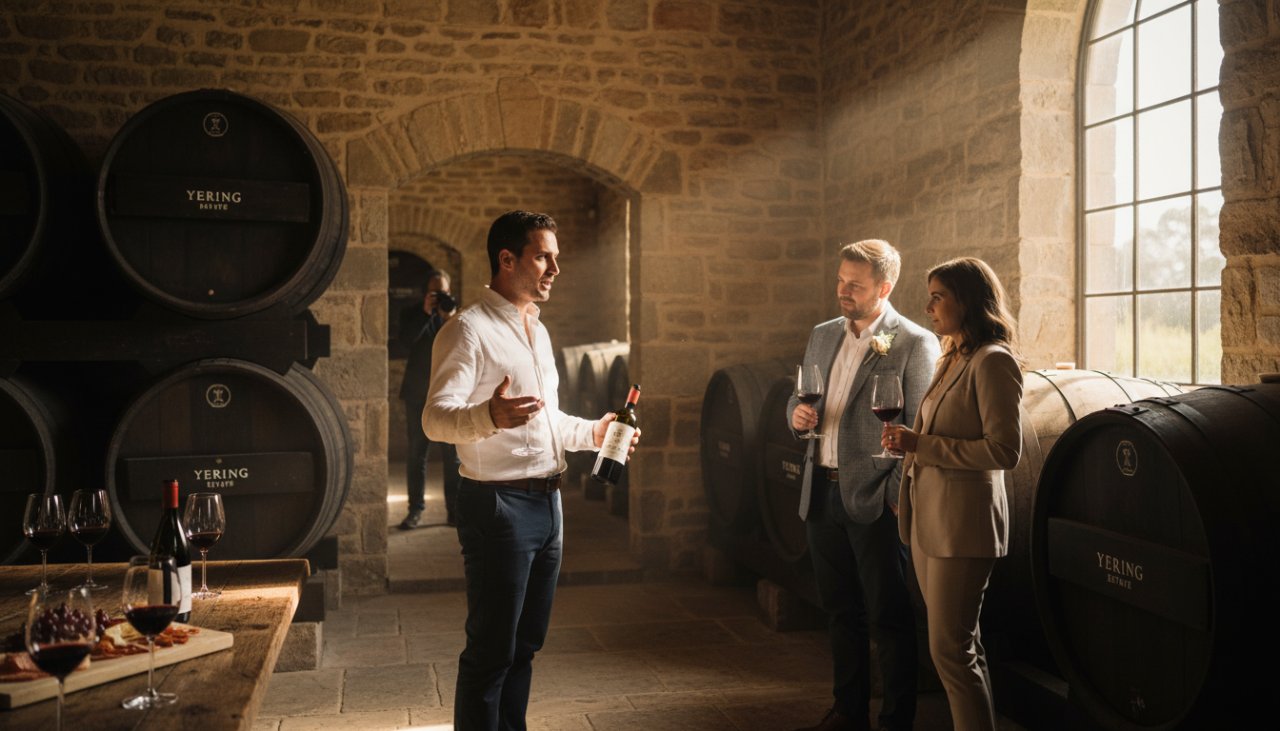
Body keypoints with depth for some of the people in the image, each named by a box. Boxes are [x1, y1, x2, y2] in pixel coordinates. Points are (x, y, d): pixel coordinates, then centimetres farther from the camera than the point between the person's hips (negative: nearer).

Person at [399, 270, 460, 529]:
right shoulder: (413, 314, 8)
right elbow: (406, 338, -12)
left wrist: (450, 319, -15)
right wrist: (426, 313, -18)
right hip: (418, 393, 0)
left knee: (452, 454, -1)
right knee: (416, 453, 1)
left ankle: (454, 509, 4)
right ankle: (416, 508, 6)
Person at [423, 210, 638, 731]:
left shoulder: (536, 330, 17)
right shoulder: (469, 330, -11)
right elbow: (436, 418, -23)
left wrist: (593, 432, 15)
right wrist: (490, 416, -42)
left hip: (546, 503, 9)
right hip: (499, 506, -9)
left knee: (524, 647, 16)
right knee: (490, 654, -1)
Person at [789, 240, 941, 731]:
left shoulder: (914, 344, -8)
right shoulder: (822, 336, 13)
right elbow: (797, 399, 21)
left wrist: (900, 495, -16)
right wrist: (798, 413, -2)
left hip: (873, 499, -6)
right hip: (822, 493, 6)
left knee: (887, 617, 3)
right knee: (841, 610, 16)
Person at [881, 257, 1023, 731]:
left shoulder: (993, 362, -12)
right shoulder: (952, 360, 16)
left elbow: (1004, 450, -19)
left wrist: (921, 444, -19)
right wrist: (907, 441, 11)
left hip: (963, 522, -9)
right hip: (929, 520, 9)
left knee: (950, 649, -4)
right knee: (961, 644, 15)